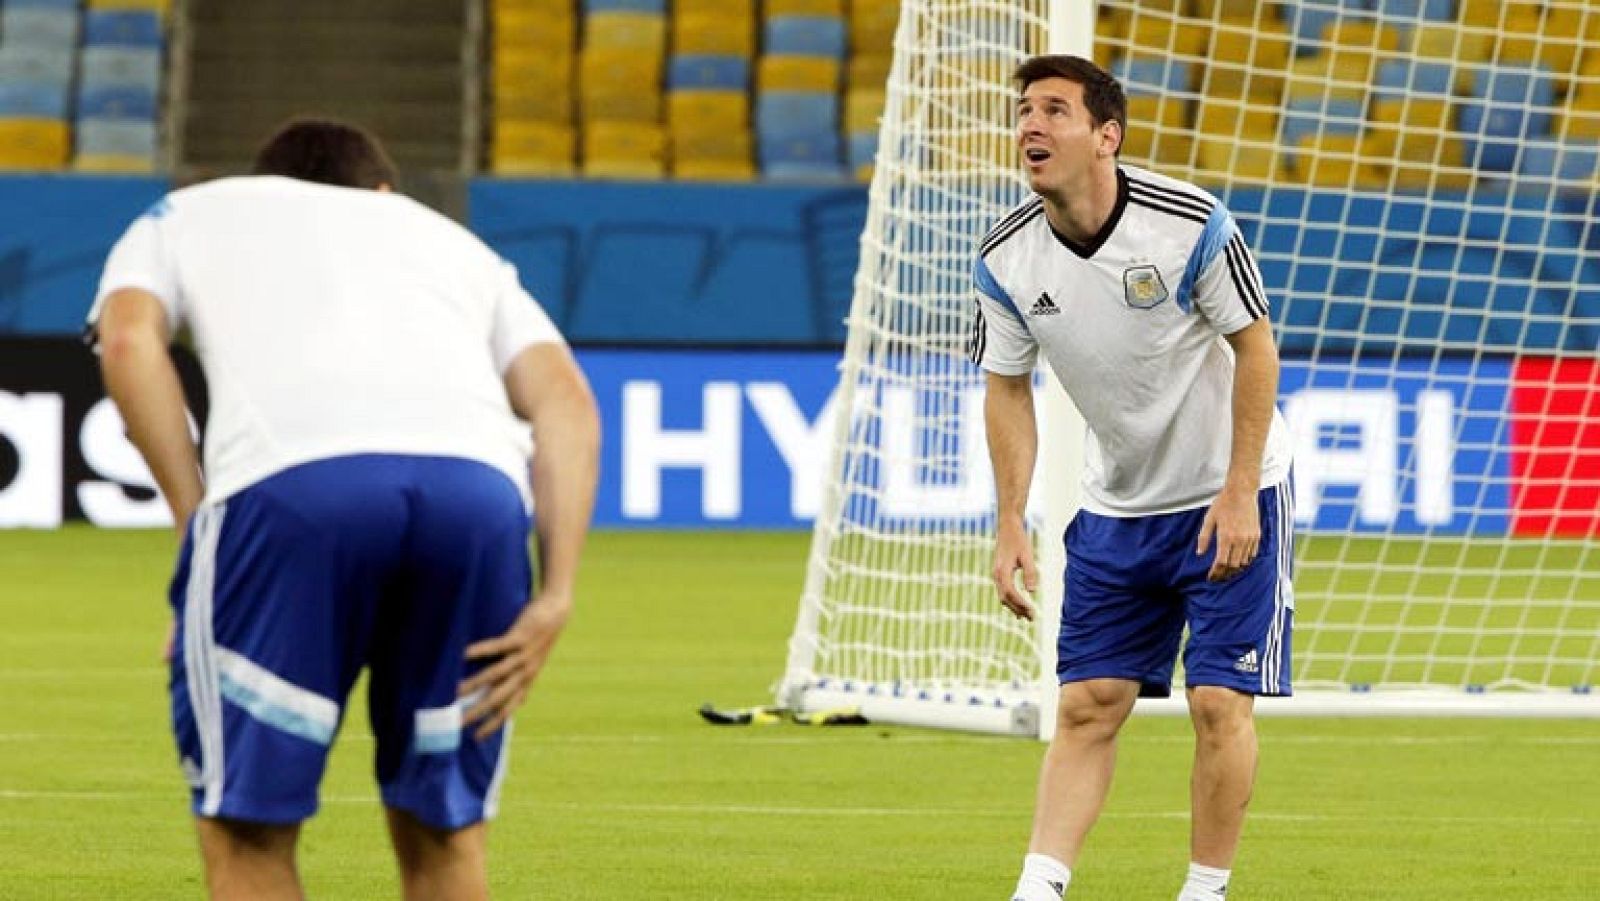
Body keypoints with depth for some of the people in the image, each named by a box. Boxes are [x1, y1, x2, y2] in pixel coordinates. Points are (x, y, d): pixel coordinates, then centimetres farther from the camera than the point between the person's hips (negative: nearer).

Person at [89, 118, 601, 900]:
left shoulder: (186, 216, 34)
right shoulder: (449, 238, 39)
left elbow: (128, 338, 10)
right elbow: (564, 399, 21)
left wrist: (196, 520, 8)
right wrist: (554, 596, 12)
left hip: (286, 479, -3)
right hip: (480, 484, 3)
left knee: (247, 834, 6)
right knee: (443, 835, 17)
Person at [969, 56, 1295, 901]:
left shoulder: (1191, 223, -21)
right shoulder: (1005, 259, -9)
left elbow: (1255, 348, -12)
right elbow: (1007, 389, 3)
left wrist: (1239, 495, -15)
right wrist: (1010, 525, -3)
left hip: (1229, 498, -4)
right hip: (1115, 509, 4)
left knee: (1219, 704, -7)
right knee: (1086, 707, -2)